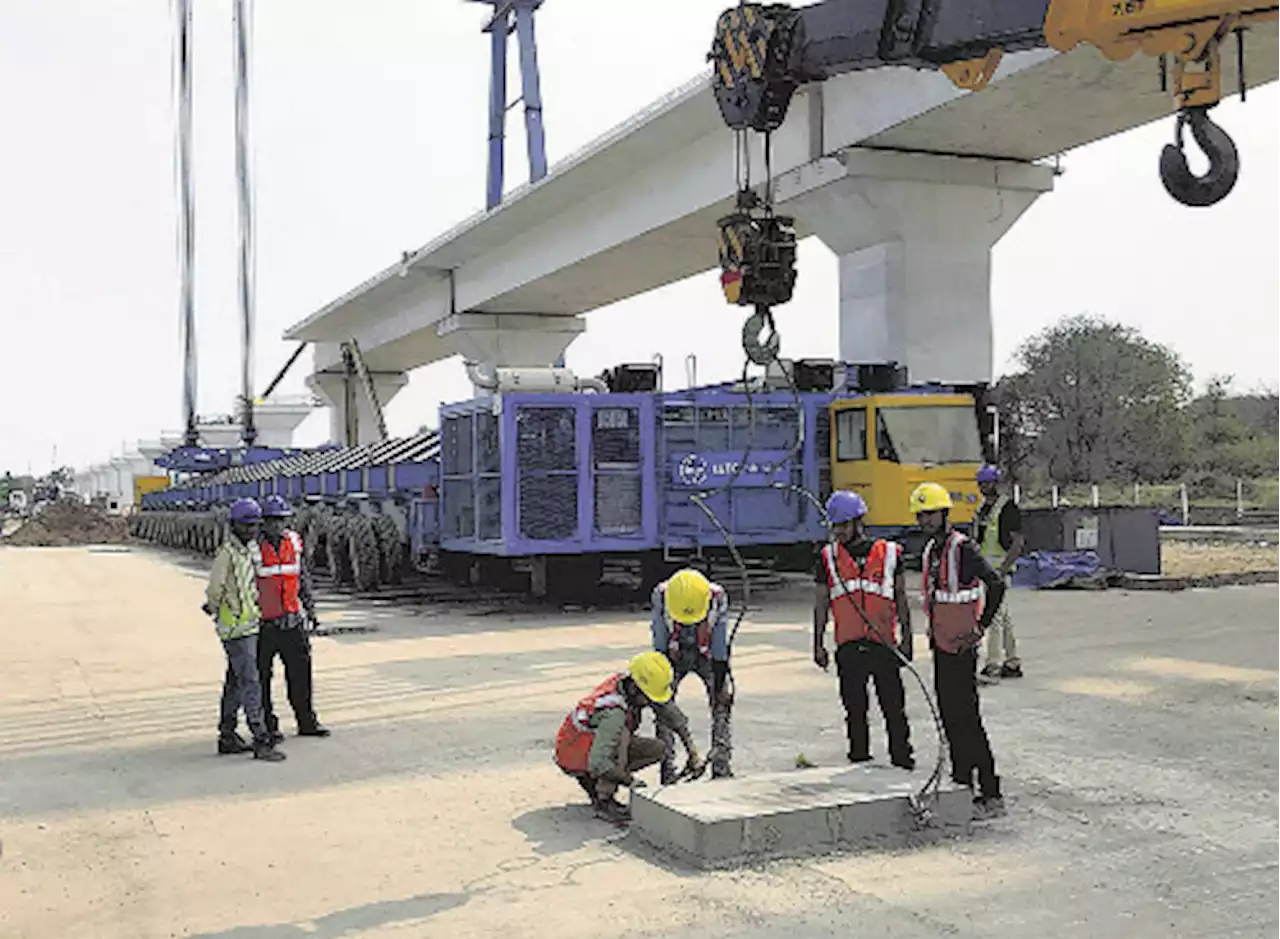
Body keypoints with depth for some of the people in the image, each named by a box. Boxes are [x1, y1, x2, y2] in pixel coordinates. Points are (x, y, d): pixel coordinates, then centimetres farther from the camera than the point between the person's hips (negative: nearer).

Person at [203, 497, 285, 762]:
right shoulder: (227, 553, -15)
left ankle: (227, 737, 24)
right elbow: (214, 591, -13)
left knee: (235, 683, 15)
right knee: (251, 684, -10)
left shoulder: (249, 550, 12)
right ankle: (261, 742, -10)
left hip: (249, 626, 9)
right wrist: (215, 608, 4)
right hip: (236, 628, -9)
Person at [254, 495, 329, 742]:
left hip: (292, 621, 5)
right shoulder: (253, 547, -10)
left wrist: (310, 609, 15)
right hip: (263, 623, -5)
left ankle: (307, 722, 20)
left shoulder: (294, 542, 6)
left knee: (300, 672, 10)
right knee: (262, 677, 5)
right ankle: (267, 725, 15)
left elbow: (304, 579, 16)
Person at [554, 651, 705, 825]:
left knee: (658, 749, -2)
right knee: (622, 734, -34)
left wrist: (694, 754, -6)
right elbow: (598, 763, -42)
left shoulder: (637, 688, -12)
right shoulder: (614, 713, -36)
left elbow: (676, 718, -1)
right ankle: (603, 801, -21)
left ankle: (596, 785, 6)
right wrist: (631, 781, -31)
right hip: (574, 755, -9)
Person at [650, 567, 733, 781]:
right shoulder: (661, 595, -27)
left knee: (722, 703, -9)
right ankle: (667, 769, -4)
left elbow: (719, 642, -16)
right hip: (674, 654, 0)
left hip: (707, 653, 0)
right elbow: (659, 638, -15)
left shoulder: (718, 598, -27)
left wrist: (721, 675, -13)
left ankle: (721, 767, -1)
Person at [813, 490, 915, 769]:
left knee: (894, 709, 2)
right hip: (848, 647, 1)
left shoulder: (889, 553, 5)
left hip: (885, 644, -1)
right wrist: (818, 644, 7)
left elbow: (901, 598, 11)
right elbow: (820, 603, 11)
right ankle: (859, 763, 18)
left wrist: (906, 638, 6)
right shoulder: (828, 557, 7)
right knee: (855, 711, 8)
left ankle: (902, 762, 13)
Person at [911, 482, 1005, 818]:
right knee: (949, 717, 14)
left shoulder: (963, 548, -15)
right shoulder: (931, 550, 13)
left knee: (966, 719, -9)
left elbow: (996, 584, -26)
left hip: (961, 648, -9)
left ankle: (991, 794, -4)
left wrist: (980, 628, -23)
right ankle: (961, 781, 24)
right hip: (941, 646, 9)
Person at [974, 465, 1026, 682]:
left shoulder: (1007, 508, -12)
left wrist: (1003, 569, -22)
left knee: (995, 618, -11)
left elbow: (1018, 542, -16)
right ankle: (1012, 663, 21)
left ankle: (992, 668, -11)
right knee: (1004, 618, 14)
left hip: (999, 569, -9)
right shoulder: (983, 507, 14)